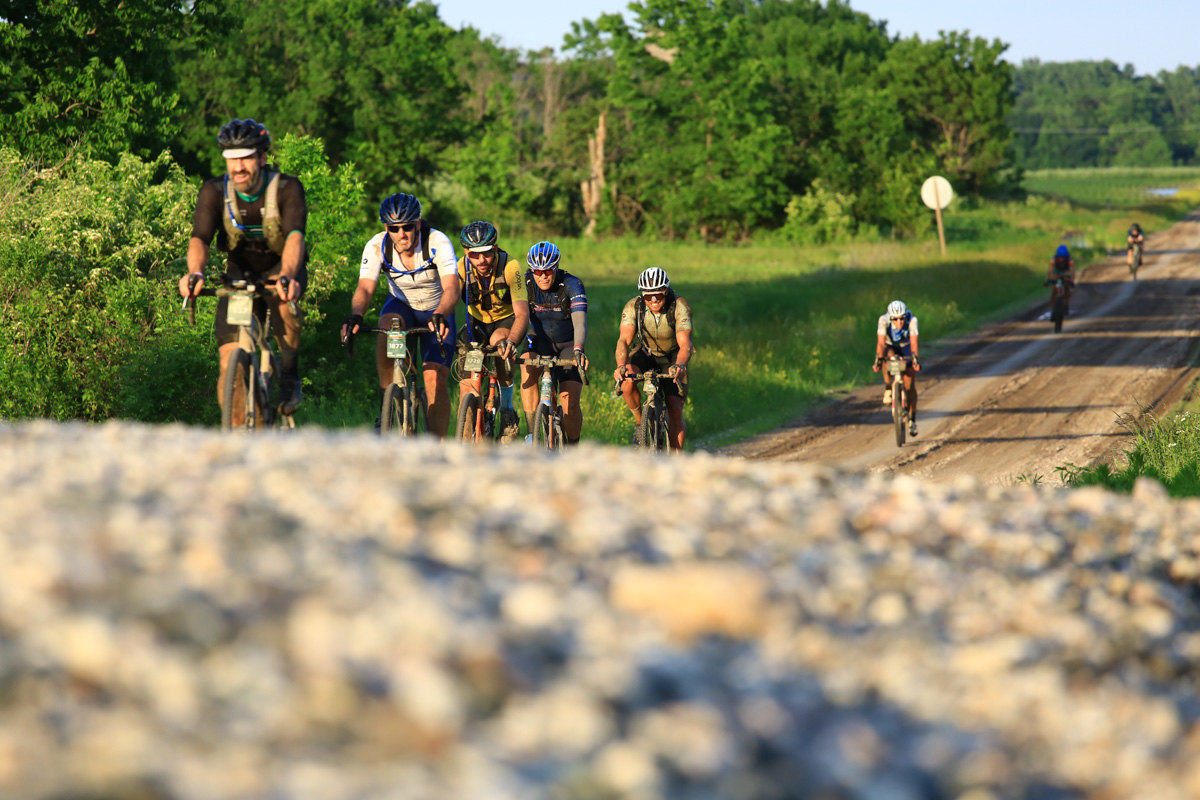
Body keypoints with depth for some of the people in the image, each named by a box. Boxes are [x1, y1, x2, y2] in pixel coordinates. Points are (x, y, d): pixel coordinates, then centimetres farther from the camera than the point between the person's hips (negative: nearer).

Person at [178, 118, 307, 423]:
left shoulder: (287, 188, -22)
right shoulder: (215, 191, -16)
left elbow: (295, 236, -38)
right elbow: (199, 237, -28)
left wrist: (287, 275, -58)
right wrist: (195, 272, -51)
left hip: (280, 267, -2)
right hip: (240, 274, 2)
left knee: (283, 299, -38)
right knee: (230, 364, -13)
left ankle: (290, 374, -15)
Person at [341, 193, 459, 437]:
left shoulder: (438, 243, -29)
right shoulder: (377, 246, -22)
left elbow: (451, 288, -41)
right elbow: (365, 288, -31)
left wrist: (440, 316, -61)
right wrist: (355, 316, -53)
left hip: (436, 310, -1)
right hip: (401, 305, 1)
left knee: (434, 378, -17)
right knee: (388, 327, -35)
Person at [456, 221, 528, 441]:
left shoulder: (511, 268, -31)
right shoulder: (463, 268, -24)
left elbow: (522, 313, -39)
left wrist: (511, 341, -58)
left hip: (507, 320, -3)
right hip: (477, 322, 3)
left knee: (499, 340, -36)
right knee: (467, 381, -13)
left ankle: (507, 410, -21)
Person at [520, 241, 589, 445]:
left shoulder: (572, 285, -24)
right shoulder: (526, 283, -17)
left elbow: (579, 322, -35)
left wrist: (578, 349, -54)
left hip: (568, 344, -1)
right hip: (540, 340, 2)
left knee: (570, 403, -14)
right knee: (528, 370, -32)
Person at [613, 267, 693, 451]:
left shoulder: (680, 307, -27)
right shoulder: (633, 307, -23)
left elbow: (685, 344, -36)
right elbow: (624, 340, -33)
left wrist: (679, 366, -58)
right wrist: (621, 366, -53)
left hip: (672, 358, -1)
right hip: (645, 353, 1)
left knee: (675, 410, -13)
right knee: (626, 381, -31)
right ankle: (640, 423, -6)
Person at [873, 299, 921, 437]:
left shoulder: (912, 321, -32)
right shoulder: (884, 320, -32)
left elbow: (913, 342, -39)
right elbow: (881, 342, -37)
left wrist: (915, 360, -53)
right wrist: (878, 360, -51)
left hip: (905, 348, 0)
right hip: (890, 347, 0)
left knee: (910, 385, -7)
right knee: (888, 355, -37)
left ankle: (912, 419, 7)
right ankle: (888, 389, -18)